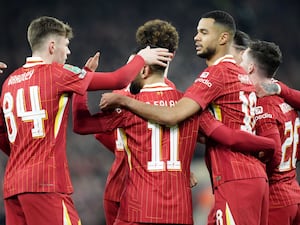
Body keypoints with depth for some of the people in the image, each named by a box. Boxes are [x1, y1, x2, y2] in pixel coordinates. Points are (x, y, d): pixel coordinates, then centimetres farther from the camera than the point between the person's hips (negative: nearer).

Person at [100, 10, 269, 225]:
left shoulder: (217, 73, -10)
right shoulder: (243, 76, 19)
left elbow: (172, 116, -19)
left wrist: (123, 100, -14)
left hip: (234, 181, -9)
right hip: (255, 175, 9)